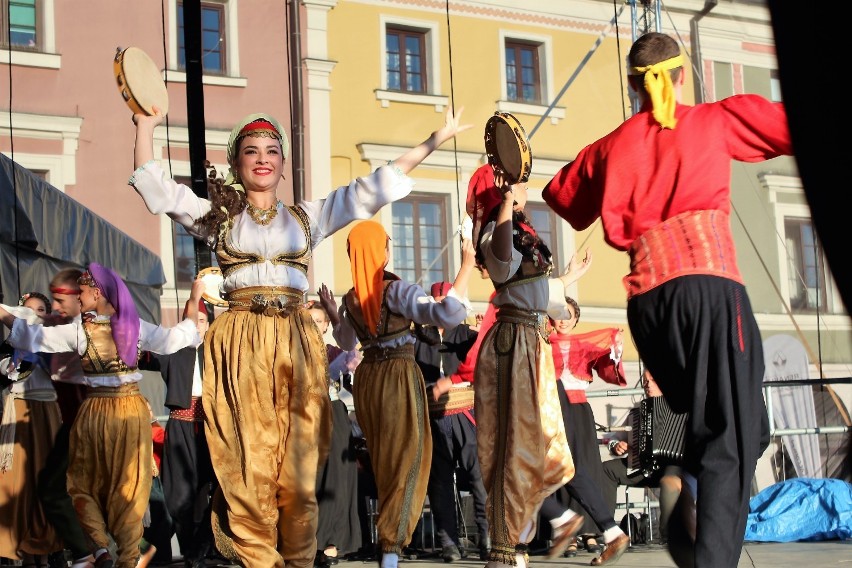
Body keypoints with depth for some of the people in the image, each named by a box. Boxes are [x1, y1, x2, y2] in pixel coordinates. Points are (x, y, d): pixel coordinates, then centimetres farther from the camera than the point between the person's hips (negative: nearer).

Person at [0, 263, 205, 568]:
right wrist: (194, 299, 9)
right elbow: (177, 339, -1)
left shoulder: (78, 330, -9)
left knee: (83, 484, 13)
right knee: (129, 485, 8)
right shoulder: (135, 326, -4)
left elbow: (30, 337, -9)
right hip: (132, 410, 2)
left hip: (95, 413, -2)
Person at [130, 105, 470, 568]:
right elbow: (157, 188, 10)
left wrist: (432, 141, 14)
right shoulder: (219, 216, 15)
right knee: (248, 462, -6)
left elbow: (372, 189, 16)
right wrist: (145, 126, 6)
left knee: (298, 464, -2)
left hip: (297, 343, 1)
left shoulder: (307, 216, 18)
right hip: (240, 343, -1)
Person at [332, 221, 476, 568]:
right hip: (399, 377, -7)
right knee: (406, 458, -4)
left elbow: (345, 343, 24)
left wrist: (334, 313, 38)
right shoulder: (397, 290, -15)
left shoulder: (350, 299, 5)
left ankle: (388, 534, 30)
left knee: (381, 458, 19)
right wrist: (467, 265, -25)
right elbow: (449, 315, -29)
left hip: (366, 379, 7)